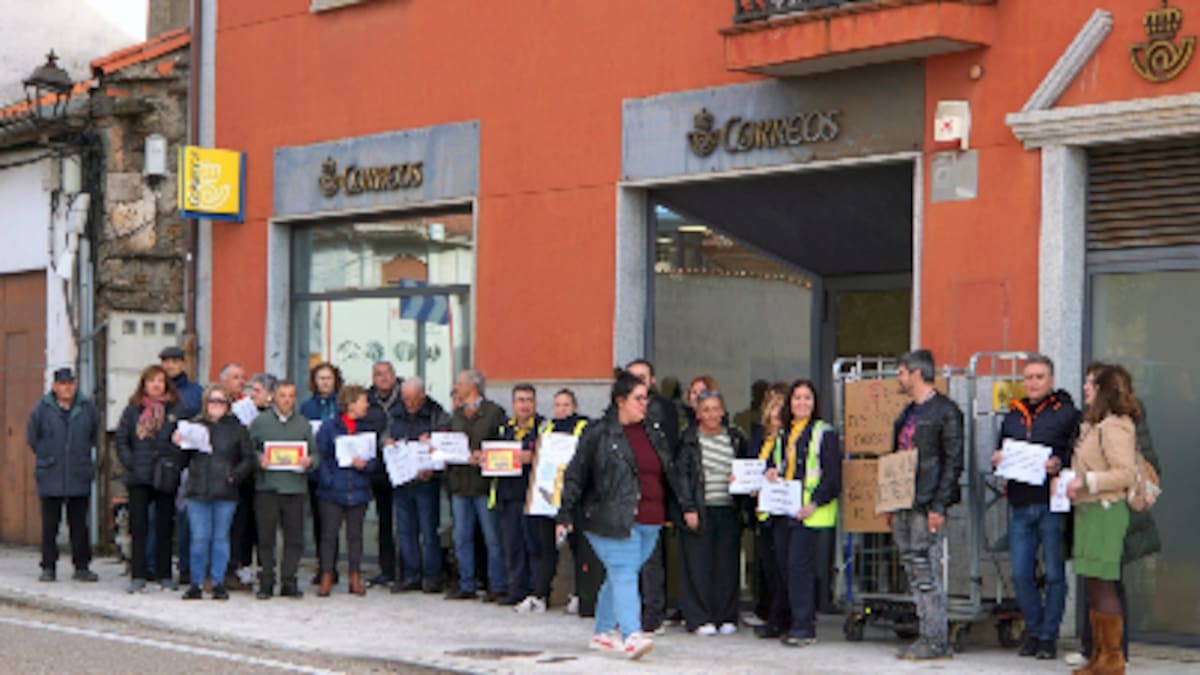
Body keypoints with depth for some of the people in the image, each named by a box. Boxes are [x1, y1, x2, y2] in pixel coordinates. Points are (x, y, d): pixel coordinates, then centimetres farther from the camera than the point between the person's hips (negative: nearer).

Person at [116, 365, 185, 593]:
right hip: (139, 477, 0)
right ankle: (138, 576, 2)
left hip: (166, 477, 0)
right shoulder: (133, 409, 7)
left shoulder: (176, 409, 4)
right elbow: (121, 440, 7)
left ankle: (164, 575, 14)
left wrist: (173, 465, -11)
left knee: (165, 527, 5)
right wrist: (130, 464, -5)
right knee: (139, 526, -1)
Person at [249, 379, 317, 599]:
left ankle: (289, 581, 9)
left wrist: (309, 461, -9)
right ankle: (266, 583, 7)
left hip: (295, 487, 2)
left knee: (294, 538, 0)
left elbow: (315, 455, 13)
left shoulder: (303, 424, 14)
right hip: (266, 487, -2)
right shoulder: (260, 422, 8)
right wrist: (258, 459, -13)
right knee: (265, 537, 0)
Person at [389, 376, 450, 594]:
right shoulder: (396, 416, 10)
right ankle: (410, 576, 16)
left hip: (426, 481, -5)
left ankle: (431, 578, 6)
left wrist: (431, 469, -20)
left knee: (429, 532, -2)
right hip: (400, 483, 5)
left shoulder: (437, 415, -6)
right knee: (405, 531, 9)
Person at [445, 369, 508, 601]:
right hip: (460, 482, 6)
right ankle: (466, 586, 15)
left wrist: (484, 456, -22)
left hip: (484, 483, -6)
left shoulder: (494, 412, -3)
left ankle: (498, 586, 5)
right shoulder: (457, 414, 17)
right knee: (462, 538, 8)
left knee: (492, 538, -2)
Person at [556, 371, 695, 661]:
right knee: (624, 574, -13)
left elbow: (672, 471, 22)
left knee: (620, 576, 11)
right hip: (612, 521, -6)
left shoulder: (654, 431, 14)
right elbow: (575, 476, -1)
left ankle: (602, 632, 23)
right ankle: (631, 636, -21)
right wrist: (565, 515, -3)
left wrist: (687, 506, 21)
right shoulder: (598, 434, -4)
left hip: (649, 522, 6)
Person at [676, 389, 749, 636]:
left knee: (727, 565, 3)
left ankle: (726, 617, 10)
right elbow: (681, 476, -2)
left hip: (728, 511, 3)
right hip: (699, 510, -3)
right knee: (699, 565, -3)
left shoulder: (735, 438, 13)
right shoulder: (688, 439, 2)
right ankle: (700, 619, 1)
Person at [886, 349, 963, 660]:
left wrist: (938, 507, -17)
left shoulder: (945, 411, -7)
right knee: (915, 575, 8)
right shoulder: (907, 413, 19)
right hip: (904, 505, 9)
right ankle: (928, 637, 12)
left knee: (927, 573, -8)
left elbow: (953, 462, -11)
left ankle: (936, 642, -3)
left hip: (926, 505, -9)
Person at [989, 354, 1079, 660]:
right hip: (1020, 505, 5)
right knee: (1021, 575, 4)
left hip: (1052, 505, -5)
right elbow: (1002, 453, 24)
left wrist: (1059, 464, -22)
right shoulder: (1013, 416, 17)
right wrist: (996, 461, 2)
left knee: (1054, 574, 0)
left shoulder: (1067, 413, 1)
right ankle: (1034, 631, 20)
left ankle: (1048, 636, 10)